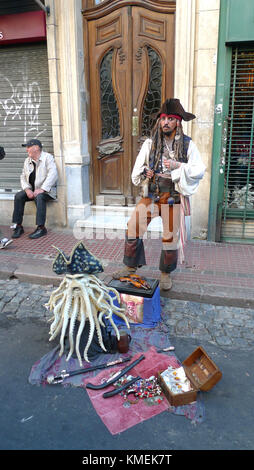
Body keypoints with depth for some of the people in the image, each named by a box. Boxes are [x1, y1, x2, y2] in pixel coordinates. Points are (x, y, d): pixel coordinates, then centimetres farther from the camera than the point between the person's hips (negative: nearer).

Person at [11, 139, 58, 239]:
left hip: (46, 190, -6)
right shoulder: (27, 161, 14)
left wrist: (42, 189, -27)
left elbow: (53, 175, -19)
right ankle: (18, 226, -15)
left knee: (39, 197, -36)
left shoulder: (48, 157, -6)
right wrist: (27, 189, -10)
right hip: (31, 189, 6)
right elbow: (23, 177, 11)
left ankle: (41, 228, -32)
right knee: (18, 196, -19)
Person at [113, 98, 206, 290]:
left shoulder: (188, 144, -2)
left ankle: (166, 273, 26)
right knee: (133, 228, -8)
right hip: (151, 195, 2)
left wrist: (177, 165, -19)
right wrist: (144, 175, -8)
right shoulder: (150, 143, 4)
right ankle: (130, 267, 11)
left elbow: (200, 170, -6)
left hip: (174, 197, -1)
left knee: (171, 237, 6)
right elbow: (138, 167, 14)